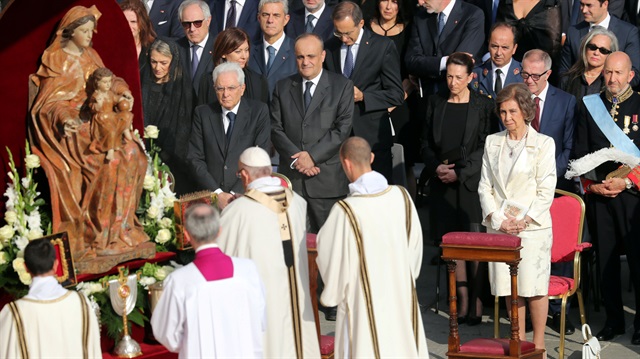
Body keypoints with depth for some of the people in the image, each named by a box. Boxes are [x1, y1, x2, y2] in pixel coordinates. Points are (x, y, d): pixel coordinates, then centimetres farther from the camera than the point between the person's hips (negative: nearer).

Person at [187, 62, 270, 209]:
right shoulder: (202, 113, 8)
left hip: (247, 197, -1)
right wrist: (217, 193, -8)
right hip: (210, 198, 1)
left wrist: (236, 194, -11)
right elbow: (195, 159, 4)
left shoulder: (259, 111, 4)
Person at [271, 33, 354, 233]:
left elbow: (342, 129, -4)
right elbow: (276, 129, 6)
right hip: (291, 177, 2)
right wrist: (296, 158, -8)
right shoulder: (283, 87, 13)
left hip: (327, 178, -2)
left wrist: (312, 155, -12)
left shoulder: (342, 86, 5)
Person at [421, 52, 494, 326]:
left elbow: (485, 147, -3)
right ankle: (462, 299, 8)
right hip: (442, 182, 3)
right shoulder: (436, 103, 11)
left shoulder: (483, 106, 0)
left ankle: (477, 302, 0)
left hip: (471, 181, -3)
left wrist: (459, 172, -10)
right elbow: (426, 142, 14)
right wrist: (436, 166, -4)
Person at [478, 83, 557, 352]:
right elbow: (485, 186, 8)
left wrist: (524, 221, -12)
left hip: (532, 227, -4)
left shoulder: (543, 143, -1)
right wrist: (498, 220, -4)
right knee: (509, 287, 7)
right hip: (499, 227, 4)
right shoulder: (492, 142, 11)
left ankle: (538, 342, 10)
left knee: (534, 286, -1)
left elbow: (546, 190, -5)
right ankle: (518, 340, 17)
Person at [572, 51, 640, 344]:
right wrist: (592, 185, -1)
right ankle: (613, 320, 16)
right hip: (597, 194, 3)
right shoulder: (590, 106, 11)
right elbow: (580, 153, 11)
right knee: (605, 260, 7)